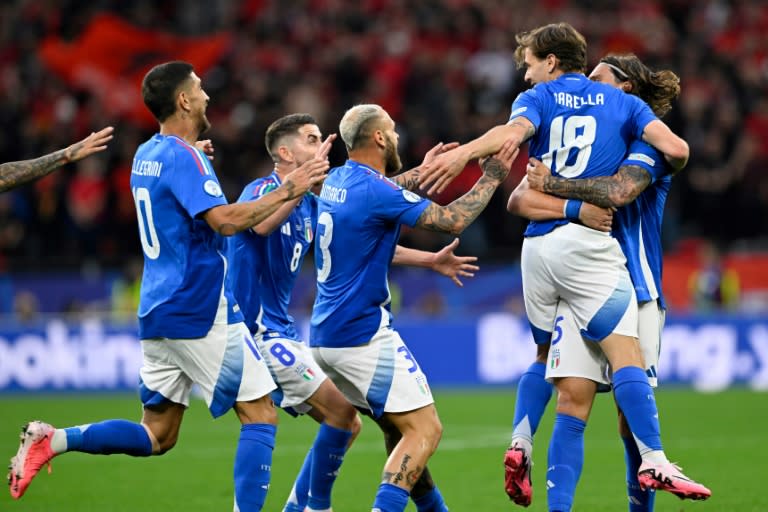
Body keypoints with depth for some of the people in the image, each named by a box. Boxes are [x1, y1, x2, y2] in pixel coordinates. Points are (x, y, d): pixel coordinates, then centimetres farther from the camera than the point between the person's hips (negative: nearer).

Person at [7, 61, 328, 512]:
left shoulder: (146, 155, 14)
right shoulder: (183, 157, -13)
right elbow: (226, 220, -25)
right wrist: (287, 191, -18)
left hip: (159, 313, 9)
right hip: (203, 312, -9)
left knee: (157, 436, 11)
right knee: (261, 416, -3)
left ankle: (52, 440, -2)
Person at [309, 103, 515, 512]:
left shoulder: (337, 182, 9)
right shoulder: (374, 192, -17)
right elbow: (453, 219, -15)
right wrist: (492, 176, -3)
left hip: (326, 336, 10)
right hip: (363, 336, -10)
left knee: (402, 429, 19)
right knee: (425, 430, -10)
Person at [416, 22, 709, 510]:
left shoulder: (537, 99, 10)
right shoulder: (624, 103, 11)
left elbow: (515, 130, -14)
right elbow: (676, 149, -2)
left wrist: (463, 153, -30)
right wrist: (669, 168, 22)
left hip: (538, 245, 3)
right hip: (590, 244, -3)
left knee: (547, 354, 20)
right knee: (626, 355, -10)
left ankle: (521, 444, 4)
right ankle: (654, 461, -23)